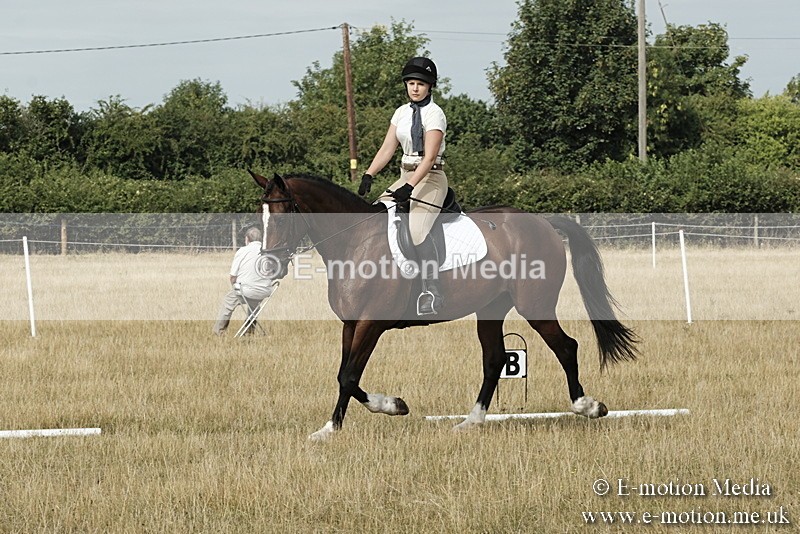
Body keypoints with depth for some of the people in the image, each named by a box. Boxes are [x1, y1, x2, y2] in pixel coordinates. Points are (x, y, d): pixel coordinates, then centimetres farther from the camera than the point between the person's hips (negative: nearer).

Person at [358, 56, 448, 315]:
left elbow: (429, 157, -17)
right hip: (406, 176, 8)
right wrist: (369, 175, -6)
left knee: (417, 230, -28)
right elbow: (387, 148, 9)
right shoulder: (402, 113, 12)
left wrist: (410, 187, -27)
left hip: (429, 177, -8)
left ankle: (433, 293, -30)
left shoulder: (434, 114, -9)